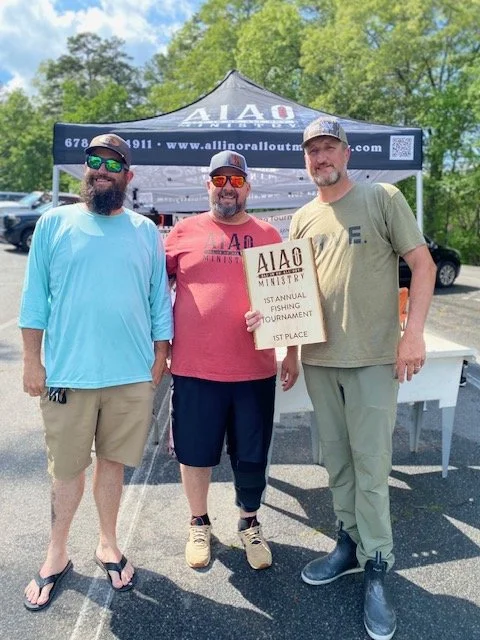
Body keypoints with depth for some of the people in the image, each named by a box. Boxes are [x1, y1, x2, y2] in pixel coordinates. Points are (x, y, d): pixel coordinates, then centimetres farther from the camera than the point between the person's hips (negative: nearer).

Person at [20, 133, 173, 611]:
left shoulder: (145, 231, 6)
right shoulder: (54, 223, 1)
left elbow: (159, 300, 7)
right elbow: (35, 299, 1)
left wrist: (160, 355, 4)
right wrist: (32, 362, -2)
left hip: (132, 375, 1)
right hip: (67, 373, -1)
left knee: (112, 463, 14)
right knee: (67, 469, 12)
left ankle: (107, 545, 35)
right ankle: (56, 556, 32)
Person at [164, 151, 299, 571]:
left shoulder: (268, 235, 7)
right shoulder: (185, 231, 4)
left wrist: (292, 354, 5)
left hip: (255, 370, 1)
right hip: (194, 368, 0)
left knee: (252, 456, 13)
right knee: (195, 453, 12)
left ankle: (250, 525, 37)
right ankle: (200, 524, 36)